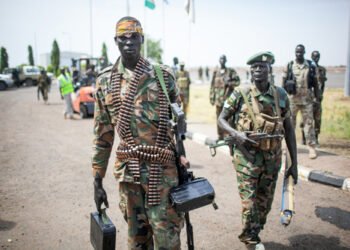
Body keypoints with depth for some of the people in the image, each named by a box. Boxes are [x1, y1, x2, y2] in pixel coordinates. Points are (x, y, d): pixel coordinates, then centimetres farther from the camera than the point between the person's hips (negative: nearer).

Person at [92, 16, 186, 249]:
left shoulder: (163, 75, 0)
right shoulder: (105, 81, 3)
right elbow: (103, 136, 7)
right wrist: (98, 181, 7)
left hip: (163, 169, -1)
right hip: (128, 170, 2)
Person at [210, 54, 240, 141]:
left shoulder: (231, 71, 1)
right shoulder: (216, 71, 9)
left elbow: (237, 81, 2)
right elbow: (212, 85, 11)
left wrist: (229, 83, -14)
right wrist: (212, 98, 7)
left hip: (228, 98, -3)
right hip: (219, 99, 3)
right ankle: (220, 136, 18)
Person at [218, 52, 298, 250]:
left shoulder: (281, 95, 1)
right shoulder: (240, 94, -7)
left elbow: (289, 129, 6)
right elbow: (222, 119, 1)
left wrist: (294, 163, 4)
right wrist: (235, 133, -21)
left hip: (273, 158, 3)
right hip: (247, 157, -3)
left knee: (265, 203, 14)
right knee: (250, 203, -1)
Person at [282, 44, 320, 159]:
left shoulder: (310, 66, 5)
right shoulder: (289, 66, 2)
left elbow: (315, 83, 9)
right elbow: (283, 83, 3)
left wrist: (317, 96, 6)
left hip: (307, 99, 0)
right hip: (292, 98, 0)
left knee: (309, 122, -1)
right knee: (290, 123, 7)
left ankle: (312, 147, 1)